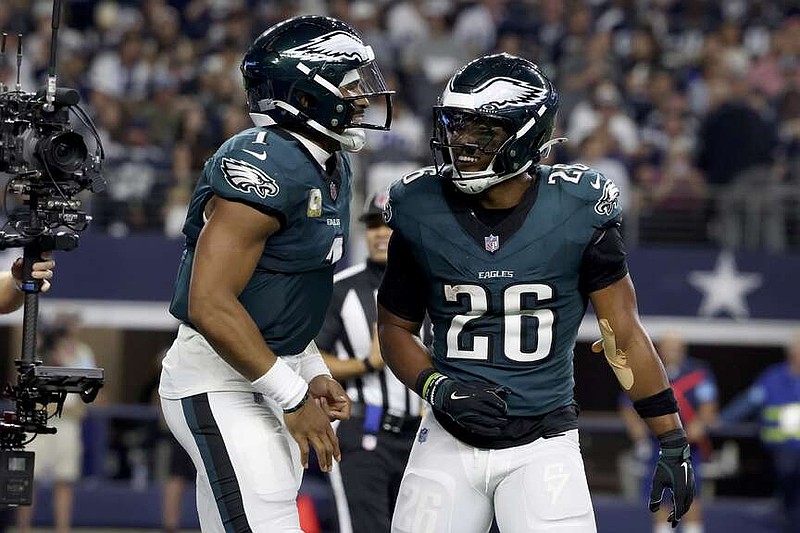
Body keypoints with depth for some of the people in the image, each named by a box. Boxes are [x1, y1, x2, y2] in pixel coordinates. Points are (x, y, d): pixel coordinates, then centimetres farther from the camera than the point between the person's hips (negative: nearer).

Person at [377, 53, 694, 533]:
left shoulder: (578, 210, -8)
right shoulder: (422, 212, -3)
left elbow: (625, 335, -1)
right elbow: (396, 326, 9)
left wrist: (674, 444, 0)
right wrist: (438, 389, -11)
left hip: (542, 445, -2)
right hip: (450, 440, 2)